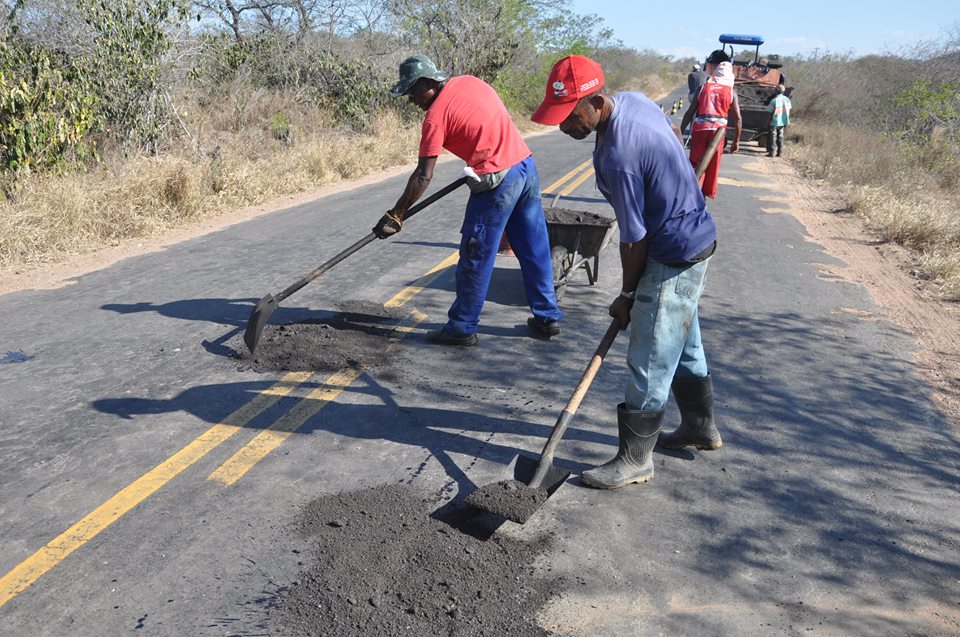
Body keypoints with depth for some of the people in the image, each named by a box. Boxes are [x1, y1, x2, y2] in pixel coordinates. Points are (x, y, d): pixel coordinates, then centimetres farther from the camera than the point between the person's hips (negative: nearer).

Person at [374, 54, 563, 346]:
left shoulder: (435, 116, -9)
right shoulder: (470, 81, 11)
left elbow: (423, 177, -10)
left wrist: (395, 216, -3)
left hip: (497, 182, -8)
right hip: (526, 166, 8)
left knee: (475, 259, 4)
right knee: (535, 250, 15)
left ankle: (462, 328, 14)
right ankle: (548, 318, 24)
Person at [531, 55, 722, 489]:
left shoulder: (617, 156, -30)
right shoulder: (634, 99, -2)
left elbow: (634, 239, -21)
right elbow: (674, 139, 18)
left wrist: (627, 296, -7)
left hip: (674, 257, -10)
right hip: (695, 236, 10)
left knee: (649, 360, -3)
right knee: (683, 343, 22)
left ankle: (635, 459, 9)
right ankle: (700, 426, 39)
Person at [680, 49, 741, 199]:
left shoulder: (703, 86, -2)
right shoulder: (731, 91, 3)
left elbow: (690, 112, -5)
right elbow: (737, 118, -1)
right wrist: (736, 140, 6)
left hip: (700, 129, -1)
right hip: (718, 131, 2)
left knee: (696, 162, 8)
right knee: (713, 164, 14)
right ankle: (708, 192, 23)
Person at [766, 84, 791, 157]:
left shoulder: (774, 100, -15)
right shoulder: (787, 99, 0)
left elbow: (770, 112, -11)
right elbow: (788, 111, 5)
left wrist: (768, 122, -2)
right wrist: (787, 122, 14)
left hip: (774, 122, -5)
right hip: (783, 121, 5)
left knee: (772, 136, 4)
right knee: (780, 136, 14)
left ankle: (771, 152, 1)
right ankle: (780, 152, 12)